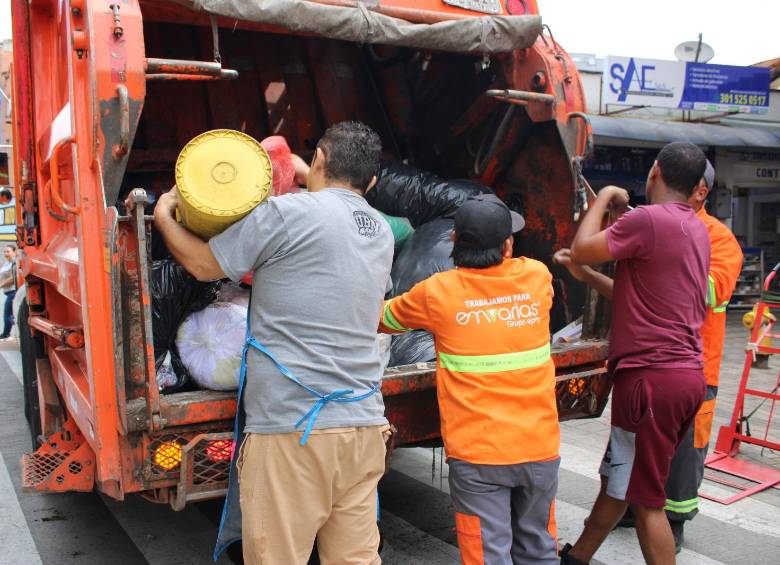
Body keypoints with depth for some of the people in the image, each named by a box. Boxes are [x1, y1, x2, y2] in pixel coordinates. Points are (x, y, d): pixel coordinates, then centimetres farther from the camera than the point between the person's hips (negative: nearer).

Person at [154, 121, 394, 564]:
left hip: (291, 428, -7)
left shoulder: (288, 212, -7)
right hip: (365, 427, 7)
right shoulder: (382, 233, 14)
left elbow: (203, 264, 3)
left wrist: (164, 216, 23)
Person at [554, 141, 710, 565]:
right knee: (617, 476, 22)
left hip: (652, 376, -10)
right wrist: (585, 275, 21)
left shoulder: (648, 219, -16)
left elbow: (581, 248, -8)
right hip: (687, 373, 10)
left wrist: (603, 197, 4)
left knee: (644, 498, 2)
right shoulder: (696, 229, 14)